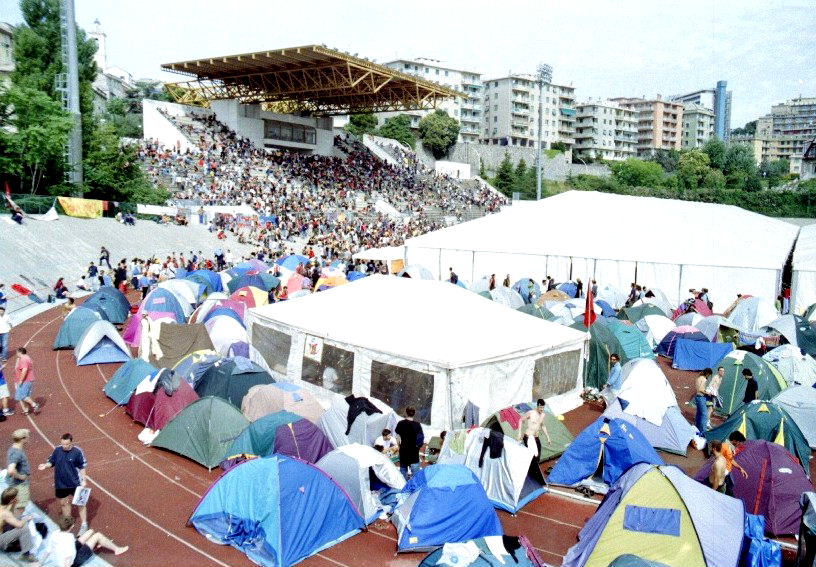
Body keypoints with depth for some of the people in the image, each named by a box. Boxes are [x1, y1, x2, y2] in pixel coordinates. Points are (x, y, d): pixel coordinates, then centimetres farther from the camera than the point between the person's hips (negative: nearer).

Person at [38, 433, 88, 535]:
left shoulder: (77, 452, -16)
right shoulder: (57, 450, -8)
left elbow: (82, 467, -9)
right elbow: (51, 462, 4)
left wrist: (83, 480, -9)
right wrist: (45, 466, -18)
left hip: (75, 483, -4)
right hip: (61, 484, 4)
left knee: (80, 503, 5)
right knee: (64, 503, 20)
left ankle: (84, 525, 18)